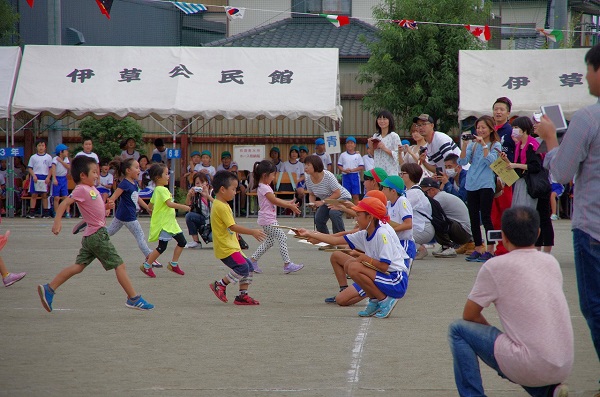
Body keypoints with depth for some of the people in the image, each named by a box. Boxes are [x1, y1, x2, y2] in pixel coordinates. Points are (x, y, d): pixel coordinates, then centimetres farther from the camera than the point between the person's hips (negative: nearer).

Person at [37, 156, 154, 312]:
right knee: (119, 265, -4)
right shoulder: (81, 190, -14)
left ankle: (49, 289, 7)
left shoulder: (91, 189, 14)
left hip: (91, 235, 10)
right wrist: (57, 221, -34)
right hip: (97, 234, -10)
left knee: (78, 266, 9)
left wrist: (107, 206, 5)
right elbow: (64, 204, -23)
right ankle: (134, 299, 0)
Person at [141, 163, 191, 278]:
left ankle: (173, 264, 18)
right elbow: (169, 203, -28)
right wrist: (183, 207, -23)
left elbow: (150, 206, 20)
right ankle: (146, 266, 5)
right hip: (163, 224, -10)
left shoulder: (157, 190, 13)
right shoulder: (162, 190, -17)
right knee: (162, 247, -7)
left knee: (182, 242, 10)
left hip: (170, 222, 10)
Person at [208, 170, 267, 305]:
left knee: (249, 267, 9)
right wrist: (252, 232, -22)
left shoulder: (223, 205, 15)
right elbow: (233, 227, -23)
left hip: (232, 246, 10)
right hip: (226, 248, -10)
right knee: (242, 268, -17)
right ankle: (220, 284, -2)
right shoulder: (221, 207, -19)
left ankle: (243, 295, 13)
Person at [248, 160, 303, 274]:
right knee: (282, 238, -9)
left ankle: (253, 260, 20)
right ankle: (287, 264, -9)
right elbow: (275, 201, -17)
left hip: (268, 219, 11)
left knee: (269, 241, 17)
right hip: (268, 219, -11)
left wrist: (289, 203, 17)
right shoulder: (265, 188, -17)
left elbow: (275, 200, 20)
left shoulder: (263, 187, 15)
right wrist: (290, 206, -11)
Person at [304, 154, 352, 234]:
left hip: (342, 197, -7)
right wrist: (312, 202, -19)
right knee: (318, 219, -7)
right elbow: (311, 195, 4)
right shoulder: (308, 178, -13)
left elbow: (337, 194, -27)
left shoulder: (328, 176, -31)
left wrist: (323, 202, -31)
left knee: (333, 213, -33)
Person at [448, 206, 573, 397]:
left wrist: (492, 332, 23)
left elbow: (470, 315, 5)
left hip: (530, 367, -6)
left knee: (458, 330, 7)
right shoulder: (552, 262, 12)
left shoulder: (495, 267, -5)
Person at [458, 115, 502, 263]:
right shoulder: (473, 144, 11)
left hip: (486, 184, -5)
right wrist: (465, 144, -10)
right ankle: (478, 249, 14)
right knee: (473, 217, 6)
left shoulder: (495, 145, 1)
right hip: (471, 184, 5)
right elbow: (462, 162, 1)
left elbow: (490, 160, -15)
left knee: (485, 216, -10)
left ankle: (490, 249, -6)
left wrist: (483, 144, -18)